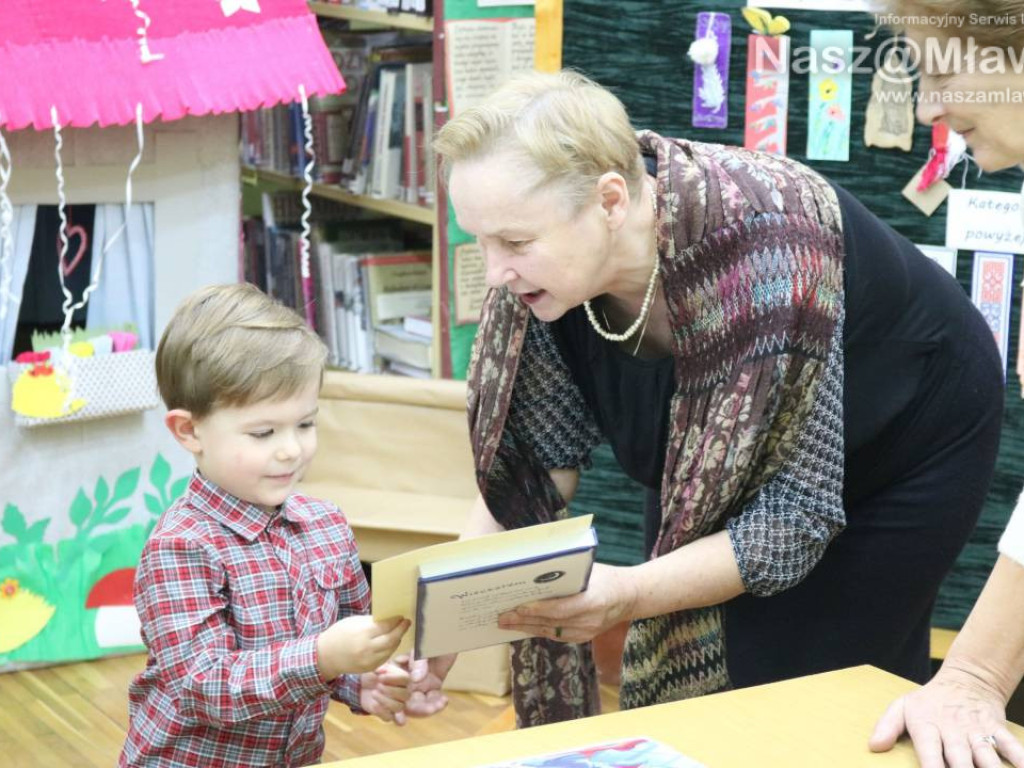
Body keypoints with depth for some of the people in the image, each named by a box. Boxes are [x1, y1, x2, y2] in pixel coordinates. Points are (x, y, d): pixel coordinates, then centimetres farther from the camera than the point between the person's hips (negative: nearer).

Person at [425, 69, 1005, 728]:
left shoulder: (764, 260, -40)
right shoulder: (551, 255, -23)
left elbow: (796, 512, -34)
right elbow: (535, 462, -14)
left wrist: (631, 594, -48)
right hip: (731, 472, 5)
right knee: (674, 690, 6)